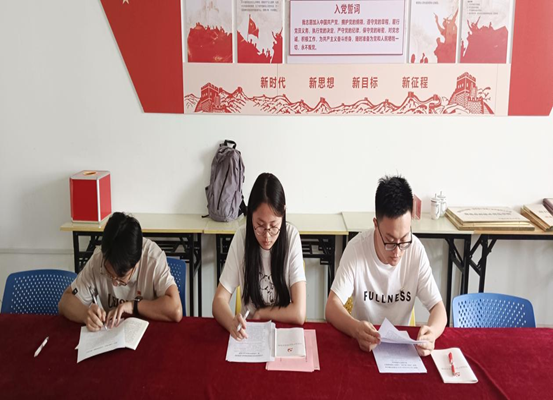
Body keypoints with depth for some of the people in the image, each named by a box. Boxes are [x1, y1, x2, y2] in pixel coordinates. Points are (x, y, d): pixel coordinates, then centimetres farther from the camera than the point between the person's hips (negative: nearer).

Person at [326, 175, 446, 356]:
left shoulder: (417, 250, -11)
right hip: (363, 342, -2)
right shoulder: (356, 248, -16)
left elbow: (438, 307, -8)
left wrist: (432, 331, -29)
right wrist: (356, 328, -37)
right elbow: (332, 307, -17)